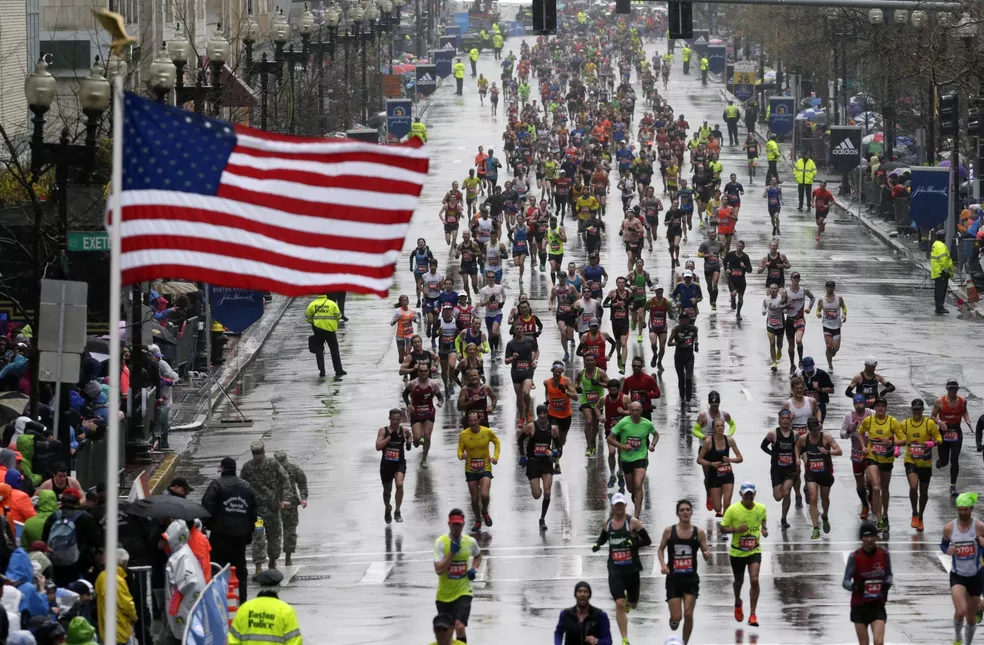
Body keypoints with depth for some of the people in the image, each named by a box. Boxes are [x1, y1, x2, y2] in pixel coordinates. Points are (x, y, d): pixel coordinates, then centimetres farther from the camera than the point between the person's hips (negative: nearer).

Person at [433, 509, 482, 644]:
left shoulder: (470, 542, -3)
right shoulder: (441, 542, -12)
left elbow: (478, 556, 21)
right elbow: (438, 570, -19)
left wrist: (473, 569, 1)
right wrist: (452, 553, -24)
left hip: (463, 592, 0)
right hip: (444, 594, 0)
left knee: (459, 627, -19)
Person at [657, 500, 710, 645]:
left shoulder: (699, 533, -2)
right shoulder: (669, 531, -3)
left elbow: (706, 557, 2)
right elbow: (660, 550, 10)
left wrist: (708, 555, -21)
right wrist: (663, 564, -7)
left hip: (691, 579, 0)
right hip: (673, 578, 0)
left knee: (688, 614, -7)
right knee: (676, 617, -4)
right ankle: (673, 621, 35)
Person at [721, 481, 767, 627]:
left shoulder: (761, 509, -4)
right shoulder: (733, 510, -14)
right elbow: (723, 529, -8)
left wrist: (764, 529, -3)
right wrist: (736, 530, -26)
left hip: (754, 551, 1)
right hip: (737, 551, -1)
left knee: (754, 580, -16)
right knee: (739, 581, 16)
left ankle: (753, 615, -8)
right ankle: (738, 603, 50)